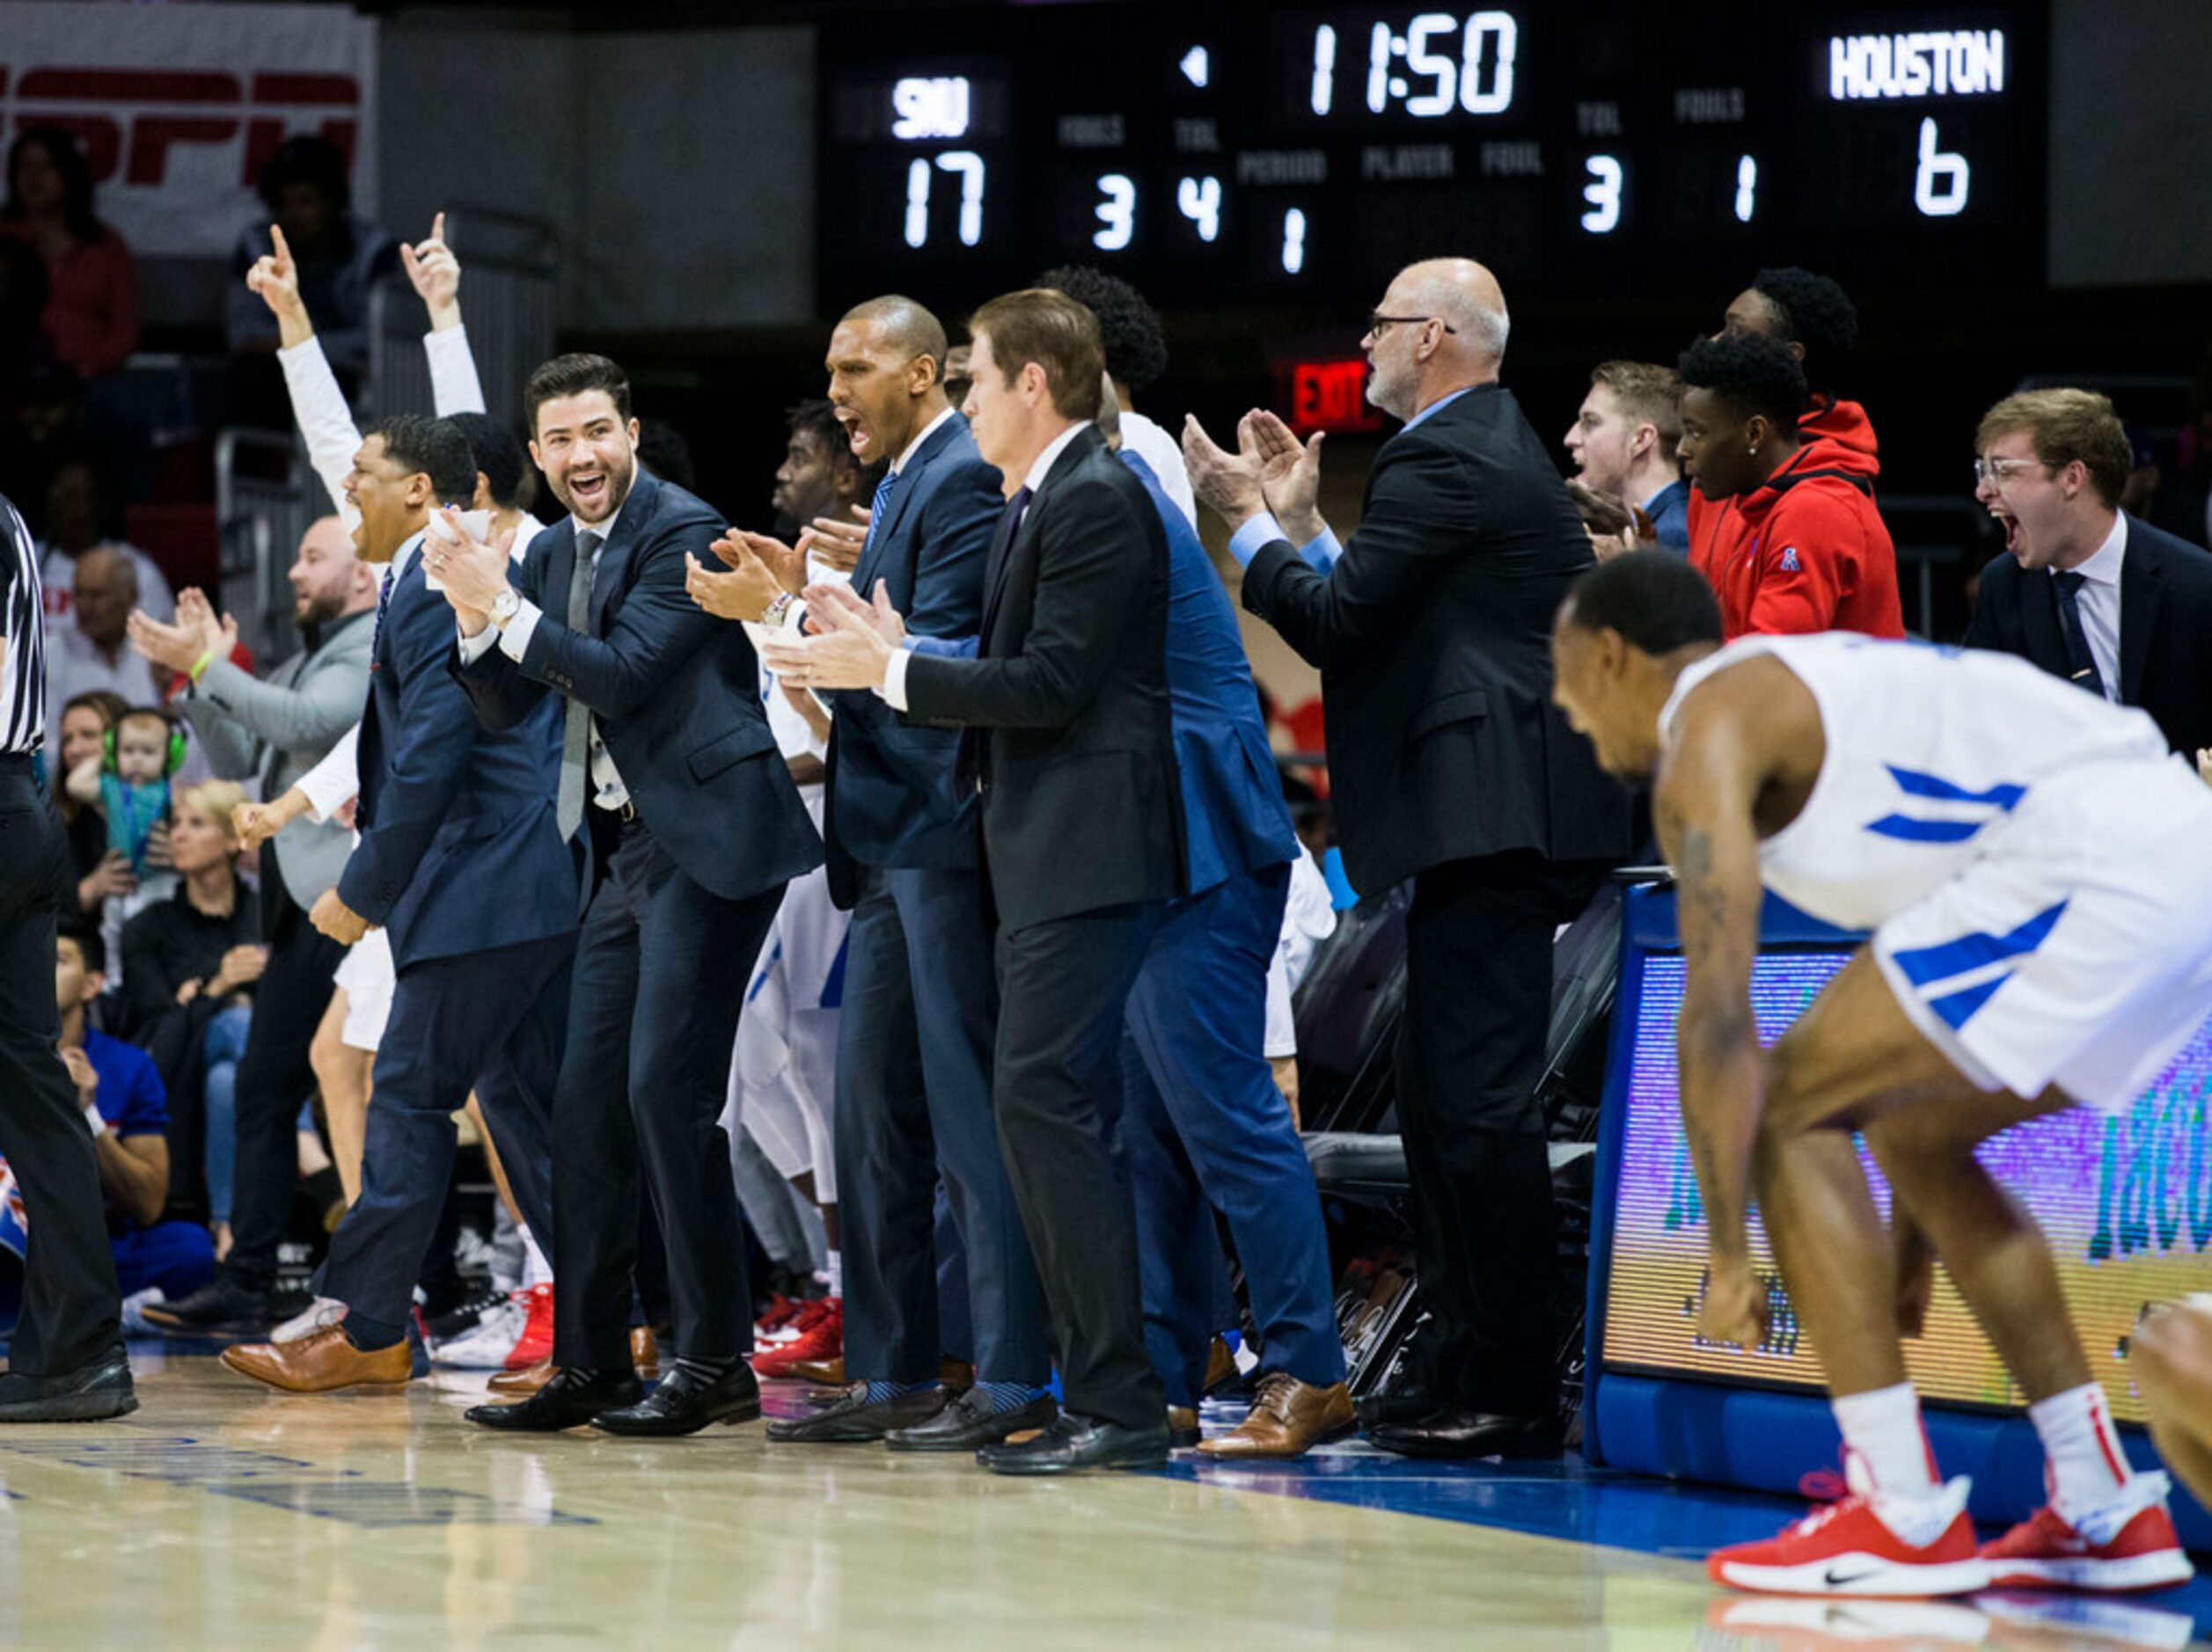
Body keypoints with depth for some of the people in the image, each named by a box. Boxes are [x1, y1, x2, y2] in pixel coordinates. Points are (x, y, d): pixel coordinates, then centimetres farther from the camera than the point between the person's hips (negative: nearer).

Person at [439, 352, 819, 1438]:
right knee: (588, 1098, 8)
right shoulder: (553, 554, 14)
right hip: (626, 848, 9)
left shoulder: (683, 532, -11)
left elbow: (624, 675, -19)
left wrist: (510, 610, -17)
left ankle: (716, 1364, -8)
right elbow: (505, 710, 12)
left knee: (667, 1087, -14)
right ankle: (588, 1365, 15)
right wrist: (476, 620, -5)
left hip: (708, 842, -9)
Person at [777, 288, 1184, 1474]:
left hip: (1088, 852, -11)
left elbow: (1051, 684, -18)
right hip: (1042, 856, 11)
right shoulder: (1036, 505, 20)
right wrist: (896, 652, 13)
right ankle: (1097, 1388, 12)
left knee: (1044, 1101, -14)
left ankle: (1117, 1404, -14)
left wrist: (892, 672, -11)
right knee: (1043, 1112, 10)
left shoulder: (1096, 500, -12)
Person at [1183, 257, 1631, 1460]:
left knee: (1476, 1098, -10)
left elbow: (1336, 626, -14)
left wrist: (1251, 523, -1)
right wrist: (1299, 523, 20)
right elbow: (1384, 613, 21)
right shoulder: (1493, 449, 21)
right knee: (1440, 1098, 13)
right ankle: (1462, 1368, 16)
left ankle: (1512, 1394, -10)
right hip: (1498, 817, 11)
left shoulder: (1440, 462, -12)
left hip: (1487, 818, -11)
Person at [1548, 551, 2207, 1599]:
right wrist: (1908, 1246, 41)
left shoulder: (1705, 731, 1)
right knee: (1914, 1129, 25)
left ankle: (1903, 1521, -5)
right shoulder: (1796, 690, 30)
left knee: (1789, 1110, -2)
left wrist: (1727, 1259, -2)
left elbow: (1718, 1016, -8)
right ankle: (2105, 1511, 23)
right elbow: (1907, 1002, 36)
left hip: (2089, 865, -10)